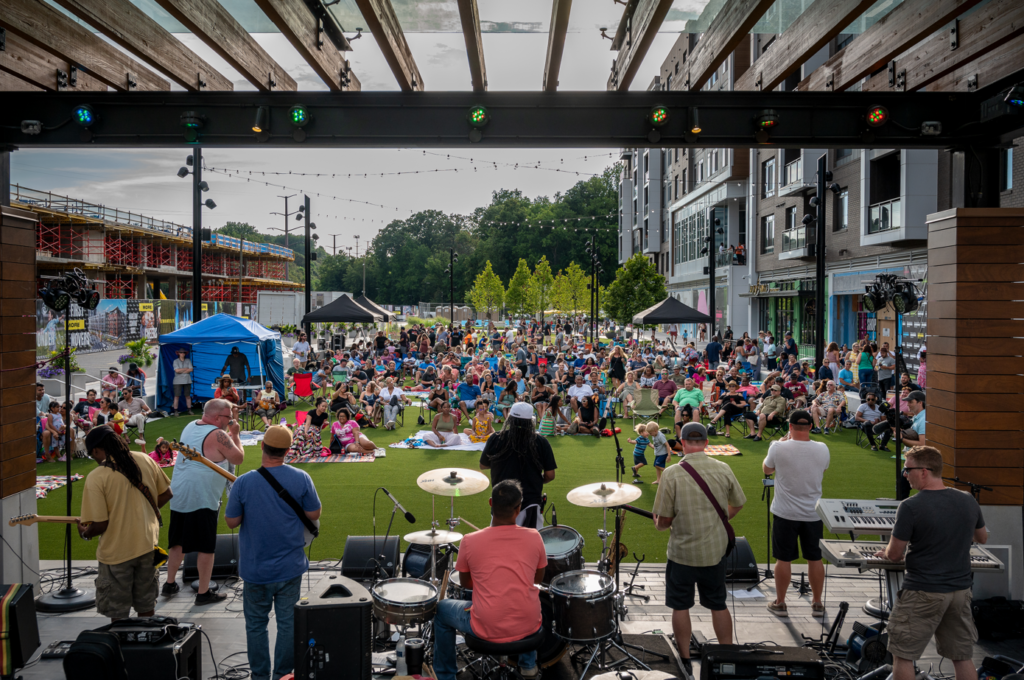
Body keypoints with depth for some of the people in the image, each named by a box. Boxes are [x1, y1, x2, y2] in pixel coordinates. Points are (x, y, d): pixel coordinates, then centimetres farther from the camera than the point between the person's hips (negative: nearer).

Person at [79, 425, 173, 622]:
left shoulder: (96, 478, -19)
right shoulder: (145, 460, -5)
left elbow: (100, 524, -19)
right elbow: (166, 494, 6)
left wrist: (85, 533, 2)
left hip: (116, 552, -5)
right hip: (148, 544, 5)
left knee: (118, 613, 13)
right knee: (146, 606, 22)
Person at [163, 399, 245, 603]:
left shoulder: (190, 426, 10)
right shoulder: (218, 435, -16)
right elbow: (238, 458, -7)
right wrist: (235, 435, 2)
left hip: (178, 496, 8)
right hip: (203, 499, -8)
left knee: (178, 542, 19)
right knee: (207, 547, 2)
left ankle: (170, 584, 29)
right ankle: (204, 593, 7)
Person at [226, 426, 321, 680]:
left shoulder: (244, 482, -14)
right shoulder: (301, 479, -12)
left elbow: (231, 521, -7)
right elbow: (314, 515, -3)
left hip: (256, 568, 0)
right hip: (290, 567, 0)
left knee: (256, 624, 16)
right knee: (288, 624, 11)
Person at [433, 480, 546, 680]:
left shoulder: (470, 542, -12)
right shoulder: (534, 538, -8)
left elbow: (465, 583, 5)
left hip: (488, 629, -2)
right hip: (528, 627, 2)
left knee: (441, 609, 26)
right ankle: (528, 663, 43)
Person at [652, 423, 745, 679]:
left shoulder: (672, 473, -16)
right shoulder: (723, 469, -6)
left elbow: (664, 519, -14)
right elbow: (738, 505, 8)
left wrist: (659, 524, 8)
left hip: (683, 552, -3)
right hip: (716, 550, 3)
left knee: (680, 607, 12)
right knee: (718, 605, 17)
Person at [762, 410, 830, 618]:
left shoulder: (779, 448, -16)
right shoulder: (822, 449, -7)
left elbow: (766, 470, 4)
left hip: (785, 513, -2)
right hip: (813, 513, 2)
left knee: (783, 559, 8)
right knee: (815, 558, 13)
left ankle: (779, 603, 18)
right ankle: (817, 604, 24)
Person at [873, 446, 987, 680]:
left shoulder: (910, 507, -18)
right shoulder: (968, 501, 0)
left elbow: (894, 555, -13)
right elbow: (982, 538, 18)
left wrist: (885, 553, 10)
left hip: (922, 593, -6)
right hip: (960, 590, 6)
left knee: (903, 656, 7)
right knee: (962, 658, 15)